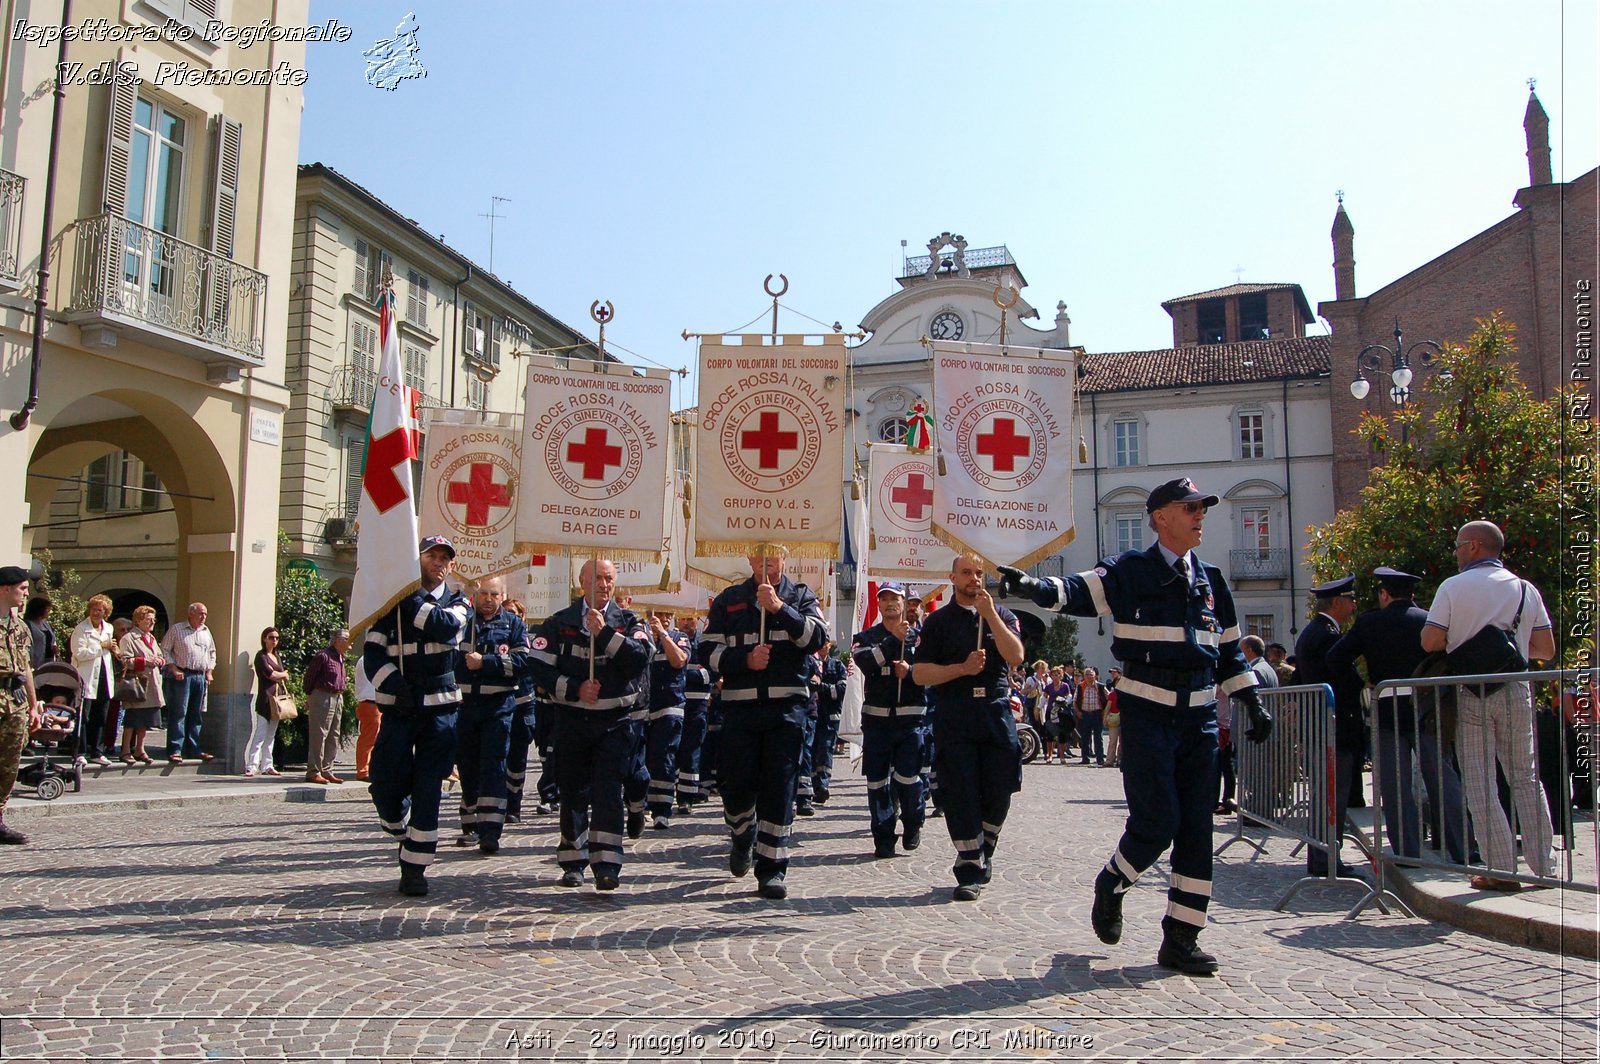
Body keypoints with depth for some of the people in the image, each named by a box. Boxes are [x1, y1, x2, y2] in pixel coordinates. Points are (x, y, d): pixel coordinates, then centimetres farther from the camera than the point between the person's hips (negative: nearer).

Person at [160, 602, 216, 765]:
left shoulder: (206, 631, 16)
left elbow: (212, 652, 24)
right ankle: (175, 750, -6)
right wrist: (173, 669, -11)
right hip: (182, 676, -6)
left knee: (196, 715, 8)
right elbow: (165, 649, -3)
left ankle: (193, 749, 14)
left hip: (200, 677, 6)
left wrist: (209, 671, 14)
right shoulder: (176, 629, -1)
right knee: (178, 713, -7)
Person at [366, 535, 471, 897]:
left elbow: (445, 627, -15)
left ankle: (414, 867, 7)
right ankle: (404, 833, 29)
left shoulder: (456, 601, 9)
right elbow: (372, 653, 0)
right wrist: (394, 685, -14)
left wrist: (411, 597, -14)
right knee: (386, 783, -3)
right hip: (398, 706, 0)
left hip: (440, 707, 0)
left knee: (427, 789, -3)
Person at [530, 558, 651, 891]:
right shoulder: (558, 623, 4)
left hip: (616, 722, -1)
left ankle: (607, 865, -10)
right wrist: (575, 689, -14)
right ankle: (573, 863, 22)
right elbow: (540, 668, -3)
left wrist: (605, 632, -20)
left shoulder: (629, 622, 4)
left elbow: (640, 658, -14)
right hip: (572, 721, 1)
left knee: (607, 789, -10)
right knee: (573, 791, 8)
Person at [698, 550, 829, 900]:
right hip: (740, 705, 1)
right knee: (735, 783, 1)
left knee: (779, 788, -3)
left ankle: (772, 869, 5)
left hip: (787, 705, -1)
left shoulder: (800, 595, 10)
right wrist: (745, 659, -8)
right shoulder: (729, 600, 13)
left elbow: (818, 638, -7)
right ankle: (743, 838, 32)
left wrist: (779, 607, -16)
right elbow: (708, 650, 7)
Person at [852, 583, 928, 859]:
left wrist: (910, 672, -14)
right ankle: (883, 839, 13)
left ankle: (913, 825, 17)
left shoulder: (919, 637, 10)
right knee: (877, 780, 2)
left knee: (907, 776, -10)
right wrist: (893, 640, -16)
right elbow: (865, 663, -12)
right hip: (876, 719, 1)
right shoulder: (865, 638, 10)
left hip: (911, 719, -1)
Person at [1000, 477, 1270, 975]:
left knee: (1197, 829, 4)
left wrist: (1252, 704, 15)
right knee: (1157, 821, -8)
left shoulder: (1211, 580, 12)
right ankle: (1110, 886, 22)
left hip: (1199, 718, 5)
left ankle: (1181, 939, 14)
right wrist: (1035, 585, -39)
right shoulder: (1130, 572, -4)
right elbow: (1078, 592, -20)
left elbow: (1229, 652, 19)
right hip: (1147, 715, -5)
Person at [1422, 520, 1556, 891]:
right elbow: (1546, 649, 5)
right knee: (1525, 777, 12)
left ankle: (1501, 869, 0)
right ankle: (1544, 866, 14)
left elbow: (1430, 642, -11)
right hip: (1515, 692, 3)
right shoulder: (1525, 588, 5)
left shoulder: (1453, 587, -5)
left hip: (1470, 695, -3)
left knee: (1480, 783, 1)